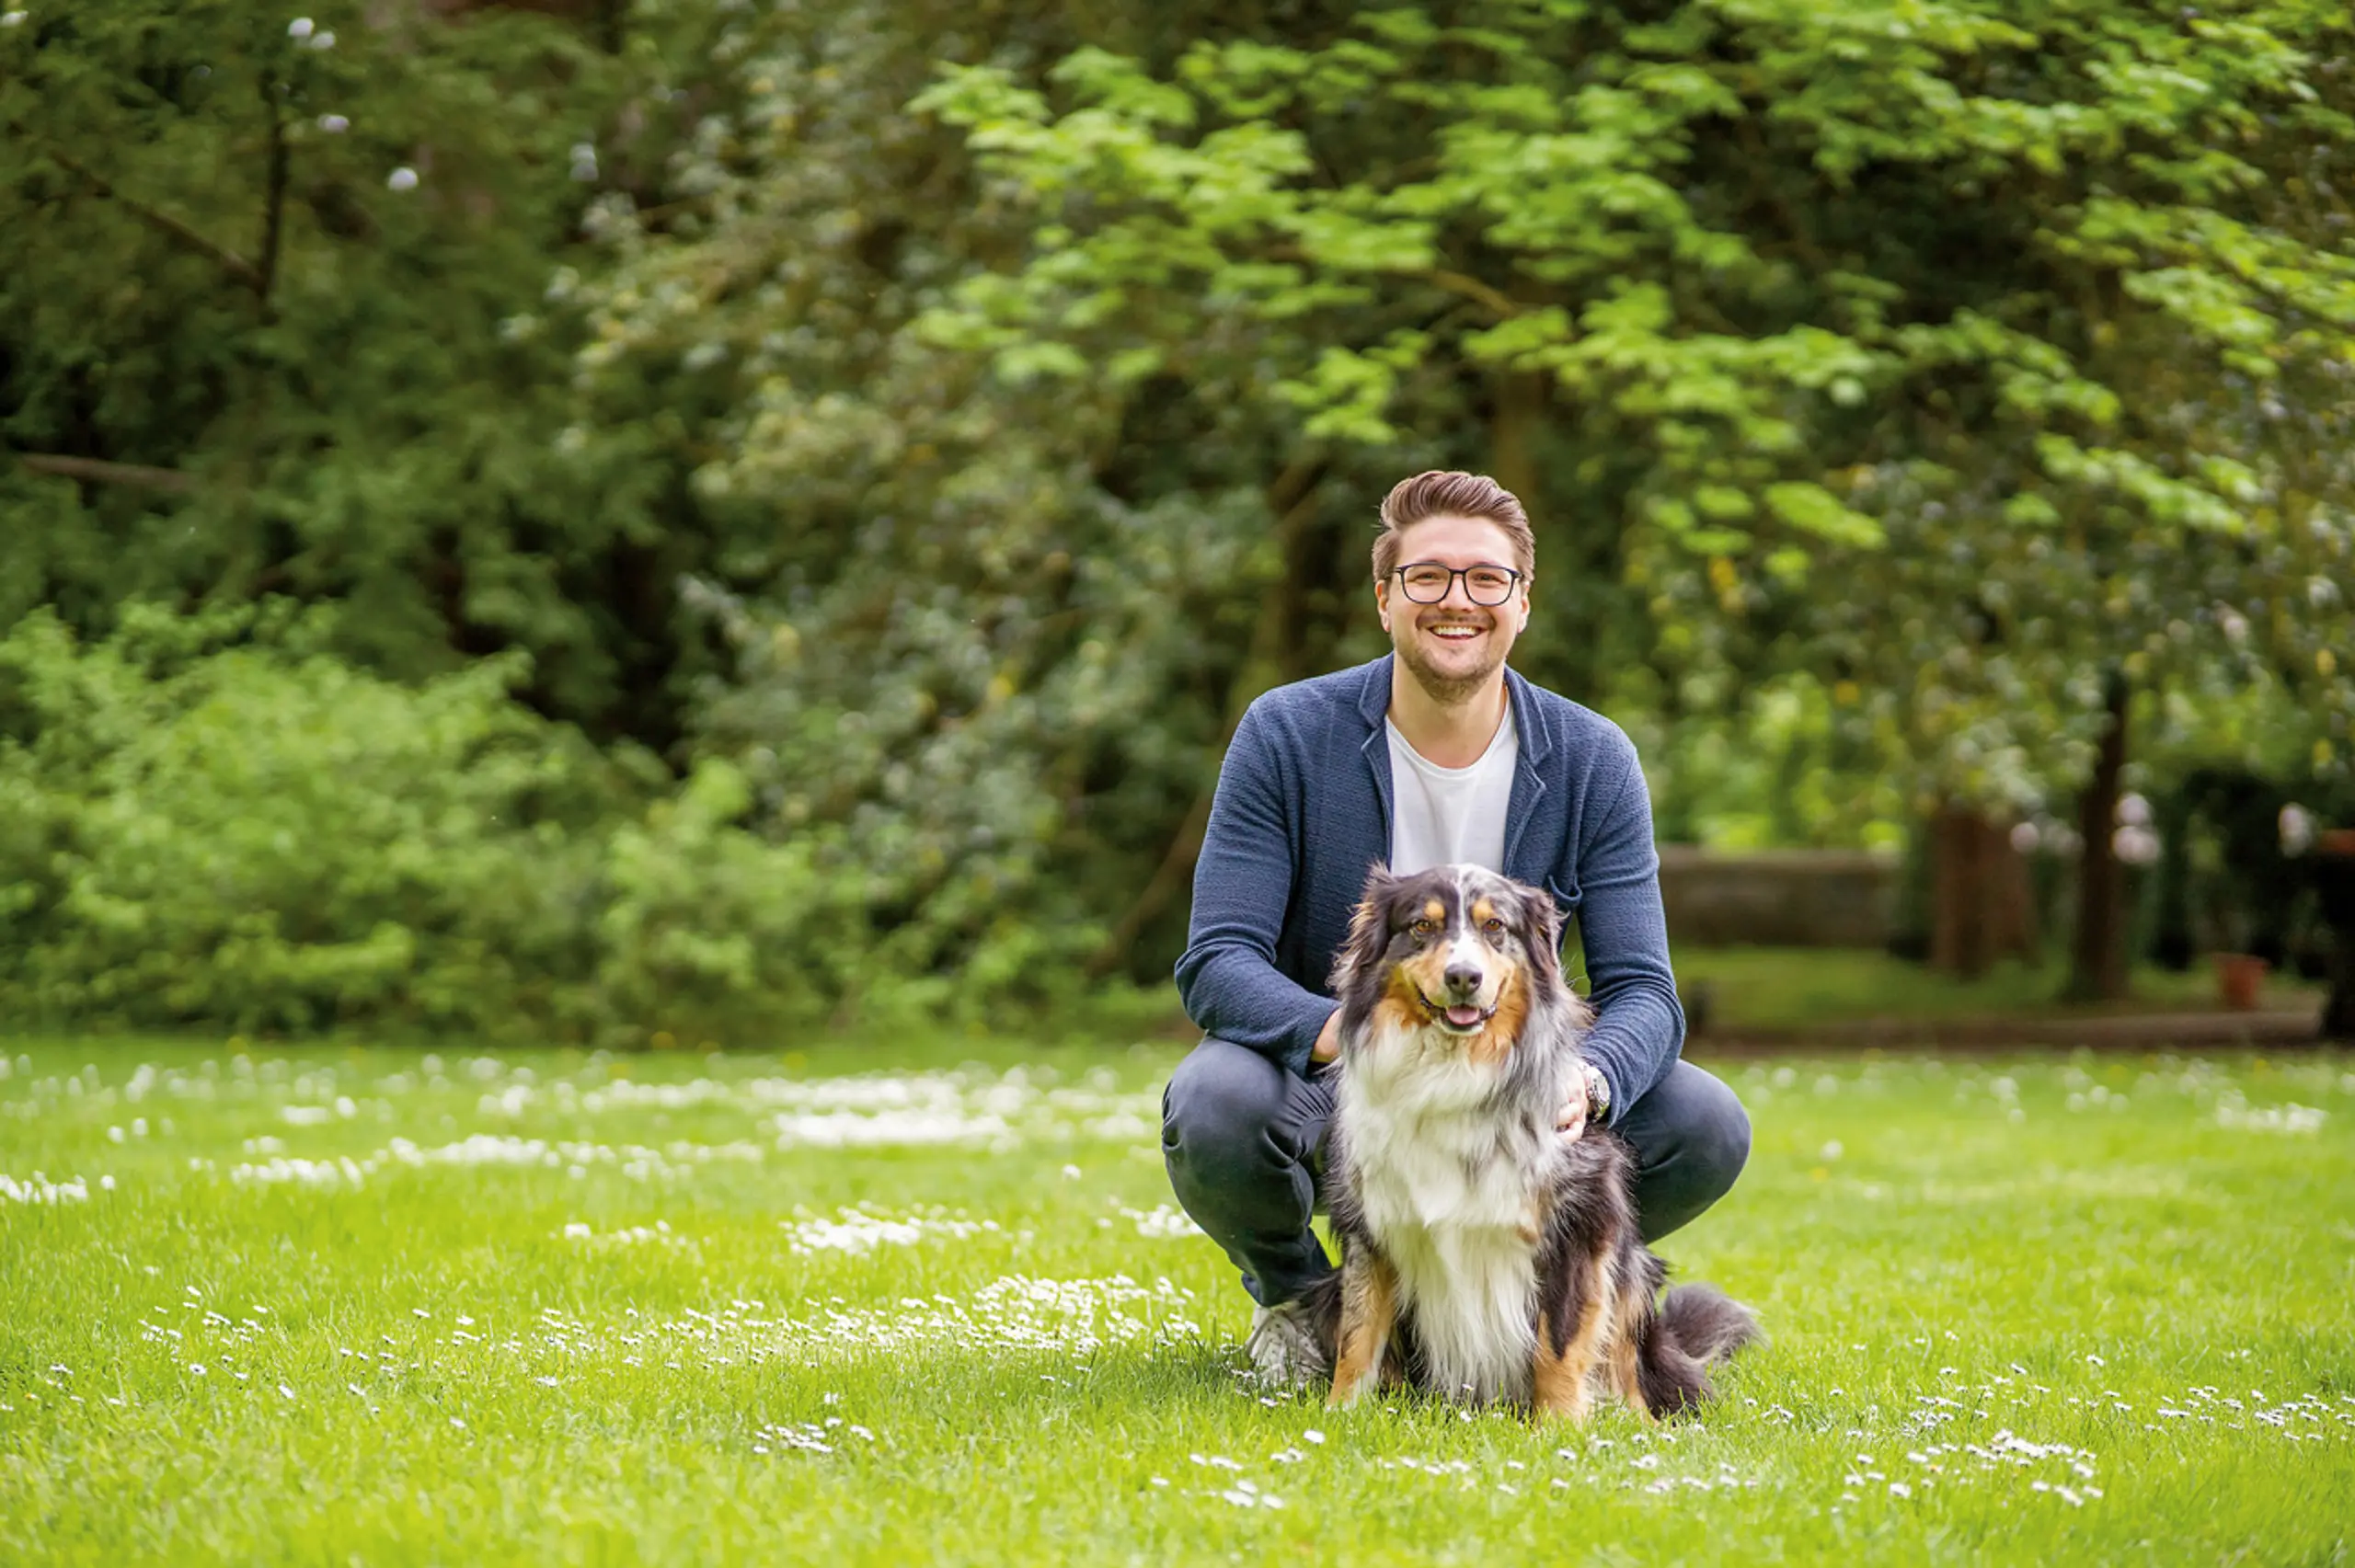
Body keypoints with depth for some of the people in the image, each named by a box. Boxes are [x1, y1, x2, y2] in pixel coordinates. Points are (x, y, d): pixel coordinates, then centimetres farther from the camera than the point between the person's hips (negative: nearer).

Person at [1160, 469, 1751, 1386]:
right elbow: (1217, 962, -17)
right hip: (1324, 1091, -2)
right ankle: (1291, 1292, 1)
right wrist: (1334, 1031, -40)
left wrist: (1589, 1080, -37)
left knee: (1707, 1128, -22)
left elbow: (1641, 991, -11)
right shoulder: (1287, 736, -12)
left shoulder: (1592, 763, -7)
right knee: (1215, 1107, -36)